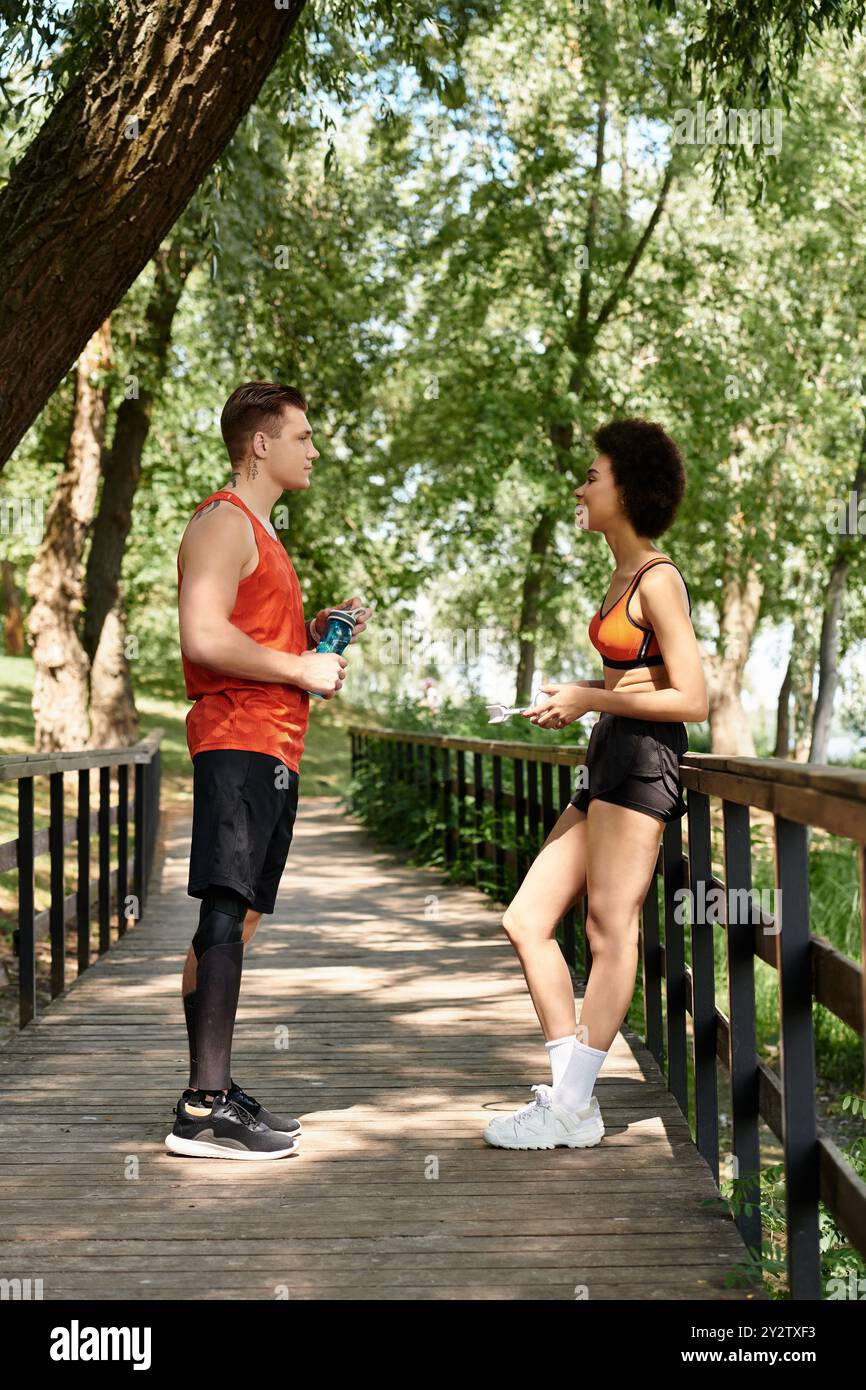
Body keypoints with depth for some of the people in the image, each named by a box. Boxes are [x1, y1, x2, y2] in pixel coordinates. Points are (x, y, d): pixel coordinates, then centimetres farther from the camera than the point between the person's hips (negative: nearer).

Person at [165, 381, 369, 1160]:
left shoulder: (260, 534, 25)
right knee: (226, 915, -14)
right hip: (237, 742, -10)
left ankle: (216, 1091, 15)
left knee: (236, 919, 10)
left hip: (272, 752, 10)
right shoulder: (224, 524, -7)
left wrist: (314, 633, 13)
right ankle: (204, 1110, -15)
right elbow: (205, 638, -21)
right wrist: (302, 668, -13)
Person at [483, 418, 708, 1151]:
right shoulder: (624, 575, 17)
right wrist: (576, 699, 7)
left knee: (610, 931, -4)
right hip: (607, 762, 10)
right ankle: (571, 1094, 10)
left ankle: (572, 1107, 4)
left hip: (642, 759, -10)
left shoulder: (658, 580, -10)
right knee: (526, 922, 6)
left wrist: (591, 698, -11)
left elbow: (692, 699, -14)